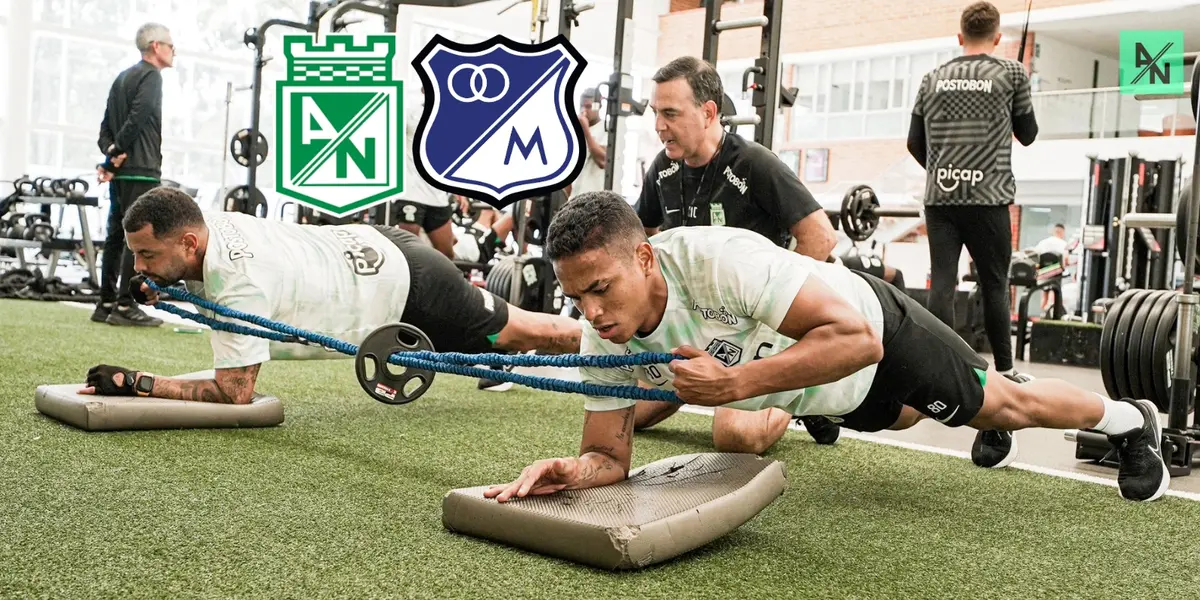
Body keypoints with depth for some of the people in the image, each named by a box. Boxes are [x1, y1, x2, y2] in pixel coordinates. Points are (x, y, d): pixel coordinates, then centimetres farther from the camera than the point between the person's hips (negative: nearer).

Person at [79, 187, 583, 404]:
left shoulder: (236, 282, -35)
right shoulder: (205, 223, -9)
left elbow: (235, 391, -31)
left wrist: (134, 382, -32)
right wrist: (165, 286, -3)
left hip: (403, 282, -7)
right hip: (369, 250, 7)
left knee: (514, 332, 12)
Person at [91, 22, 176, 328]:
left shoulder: (122, 77, 22)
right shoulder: (151, 76, -6)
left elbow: (106, 125, 16)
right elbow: (138, 118, -19)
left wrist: (110, 152, 1)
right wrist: (119, 153, -12)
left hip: (121, 171, 9)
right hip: (141, 170, -9)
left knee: (116, 236, 9)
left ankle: (106, 304, 11)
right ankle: (125, 306, -12)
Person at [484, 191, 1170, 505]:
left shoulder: (718, 260, -45)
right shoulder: (604, 340, -25)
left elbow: (856, 337, -47)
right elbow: (610, 455, -19)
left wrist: (734, 383, -51)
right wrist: (568, 472, -41)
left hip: (880, 332, -6)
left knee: (1005, 403, 18)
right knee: (909, 415, 36)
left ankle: (1128, 417, 50)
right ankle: (993, 427, 71)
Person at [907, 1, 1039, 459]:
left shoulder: (932, 79, 10)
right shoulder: (1011, 73, 3)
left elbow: (915, 143, 13)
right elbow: (1027, 134, 14)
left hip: (940, 197, 2)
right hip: (988, 197, -2)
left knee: (941, 283, -1)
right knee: (994, 285, 7)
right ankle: (1004, 371, 17)